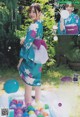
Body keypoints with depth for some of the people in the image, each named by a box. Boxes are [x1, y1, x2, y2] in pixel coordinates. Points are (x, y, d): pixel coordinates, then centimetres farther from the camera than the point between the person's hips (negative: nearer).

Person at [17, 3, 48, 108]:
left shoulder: (33, 26, -20)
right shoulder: (40, 24, 8)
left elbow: (28, 44, -20)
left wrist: (21, 59, -13)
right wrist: (25, 40, 1)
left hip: (31, 58, -9)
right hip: (37, 57, 9)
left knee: (28, 83, 3)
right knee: (36, 80, 17)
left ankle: (28, 105, 13)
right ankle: (37, 103, 27)